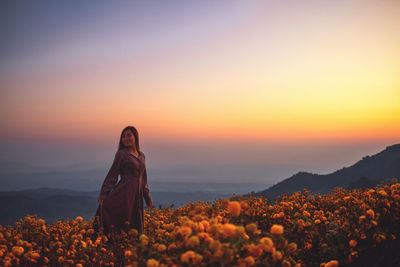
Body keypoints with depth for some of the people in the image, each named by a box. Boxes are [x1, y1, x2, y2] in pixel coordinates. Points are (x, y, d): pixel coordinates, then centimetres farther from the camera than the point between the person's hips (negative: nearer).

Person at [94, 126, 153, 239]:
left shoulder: (141, 156, 16)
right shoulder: (121, 154, -1)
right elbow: (112, 175, -4)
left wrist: (148, 197, 21)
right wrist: (103, 194, -12)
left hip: (137, 196, 5)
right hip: (124, 193, -5)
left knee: (135, 227, 4)